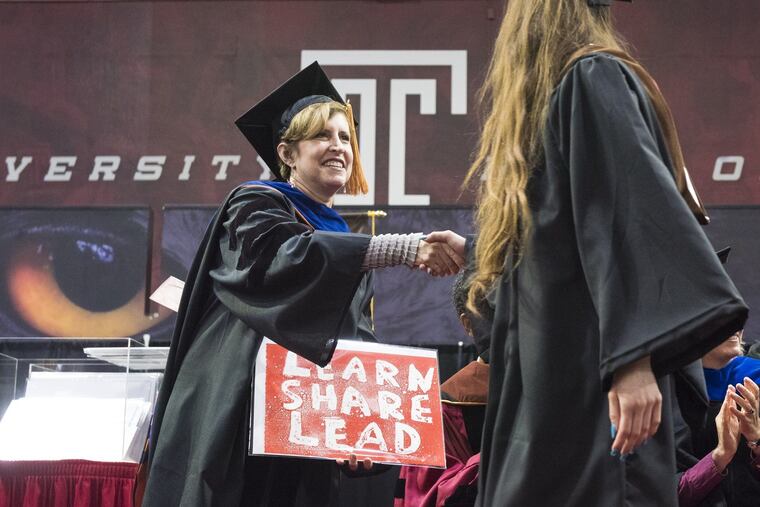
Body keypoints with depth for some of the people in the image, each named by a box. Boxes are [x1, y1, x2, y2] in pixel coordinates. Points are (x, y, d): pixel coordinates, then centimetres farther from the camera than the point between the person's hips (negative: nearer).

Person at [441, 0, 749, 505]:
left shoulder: (590, 80, -7)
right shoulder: (562, 92, 22)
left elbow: (629, 214, -20)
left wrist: (634, 359, -29)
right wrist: (464, 251, 43)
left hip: (594, 366, -9)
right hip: (552, 366, 9)